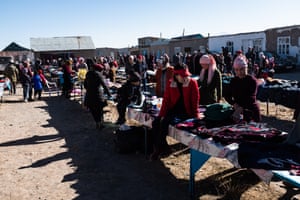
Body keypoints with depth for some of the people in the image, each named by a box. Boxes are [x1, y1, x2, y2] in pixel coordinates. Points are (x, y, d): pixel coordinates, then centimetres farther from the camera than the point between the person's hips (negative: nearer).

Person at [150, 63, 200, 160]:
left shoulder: (192, 82, -7)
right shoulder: (170, 83, 3)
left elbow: (195, 101, -6)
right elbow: (166, 100, 3)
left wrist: (195, 117, -10)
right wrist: (162, 114, -6)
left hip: (186, 112, -5)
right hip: (173, 110, 5)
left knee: (164, 122, -24)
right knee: (156, 122, -13)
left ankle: (160, 147, -4)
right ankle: (158, 147, 1)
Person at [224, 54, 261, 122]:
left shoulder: (252, 80, -11)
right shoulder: (233, 80, 4)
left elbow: (251, 98, -22)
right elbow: (227, 95, 3)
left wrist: (241, 108, -37)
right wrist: (234, 104, -17)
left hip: (252, 111, -3)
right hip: (239, 112, 4)